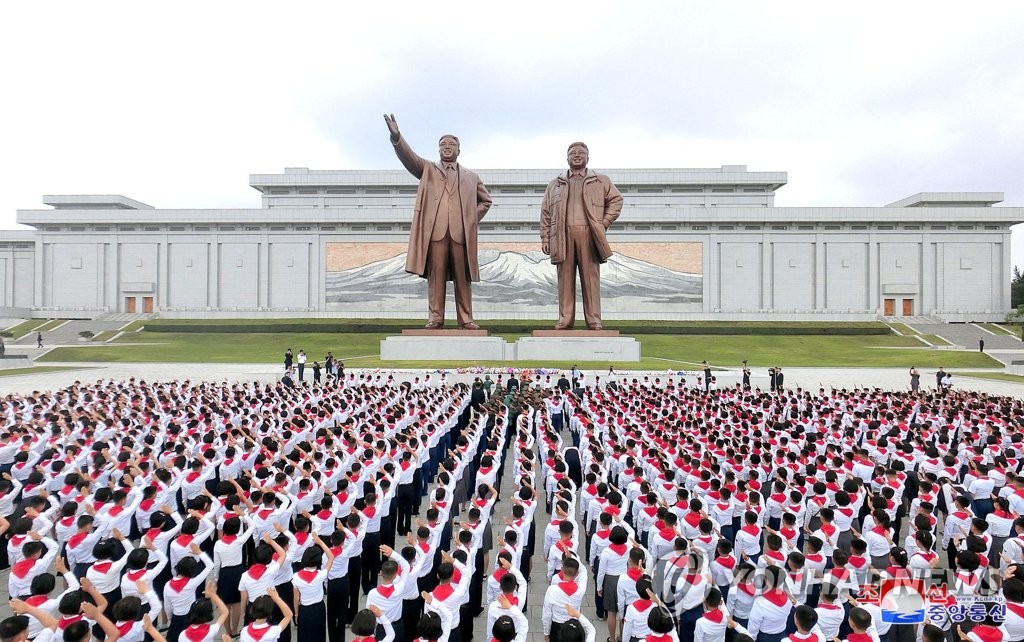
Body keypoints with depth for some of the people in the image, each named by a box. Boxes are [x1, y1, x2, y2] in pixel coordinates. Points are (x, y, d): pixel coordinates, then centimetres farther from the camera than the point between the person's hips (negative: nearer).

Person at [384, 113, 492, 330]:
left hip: (461, 233, 1)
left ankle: (466, 319, 4)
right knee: (436, 277, -4)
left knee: (462, 278, 0)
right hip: (435, 231, -1)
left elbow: (486, 200, 29)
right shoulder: (428, 169, 18)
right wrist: (396, 136, -15)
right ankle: (435, 318, -1)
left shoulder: (471, 177, 23)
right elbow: (408, 156, 2)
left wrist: (473, 219, 12)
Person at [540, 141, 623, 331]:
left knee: (591, 278, -4)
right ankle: (565, 320, 2)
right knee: (565, 279, -1)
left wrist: (604, 223, 3)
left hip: (589, 235, -1)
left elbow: (616, 200, 15)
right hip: (563, 236, 1)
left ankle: (594, 320, -1)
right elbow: (545, 212, 15)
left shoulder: (601, 181, 16)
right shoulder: (555, 184, 20)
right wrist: (545, 238, 5)